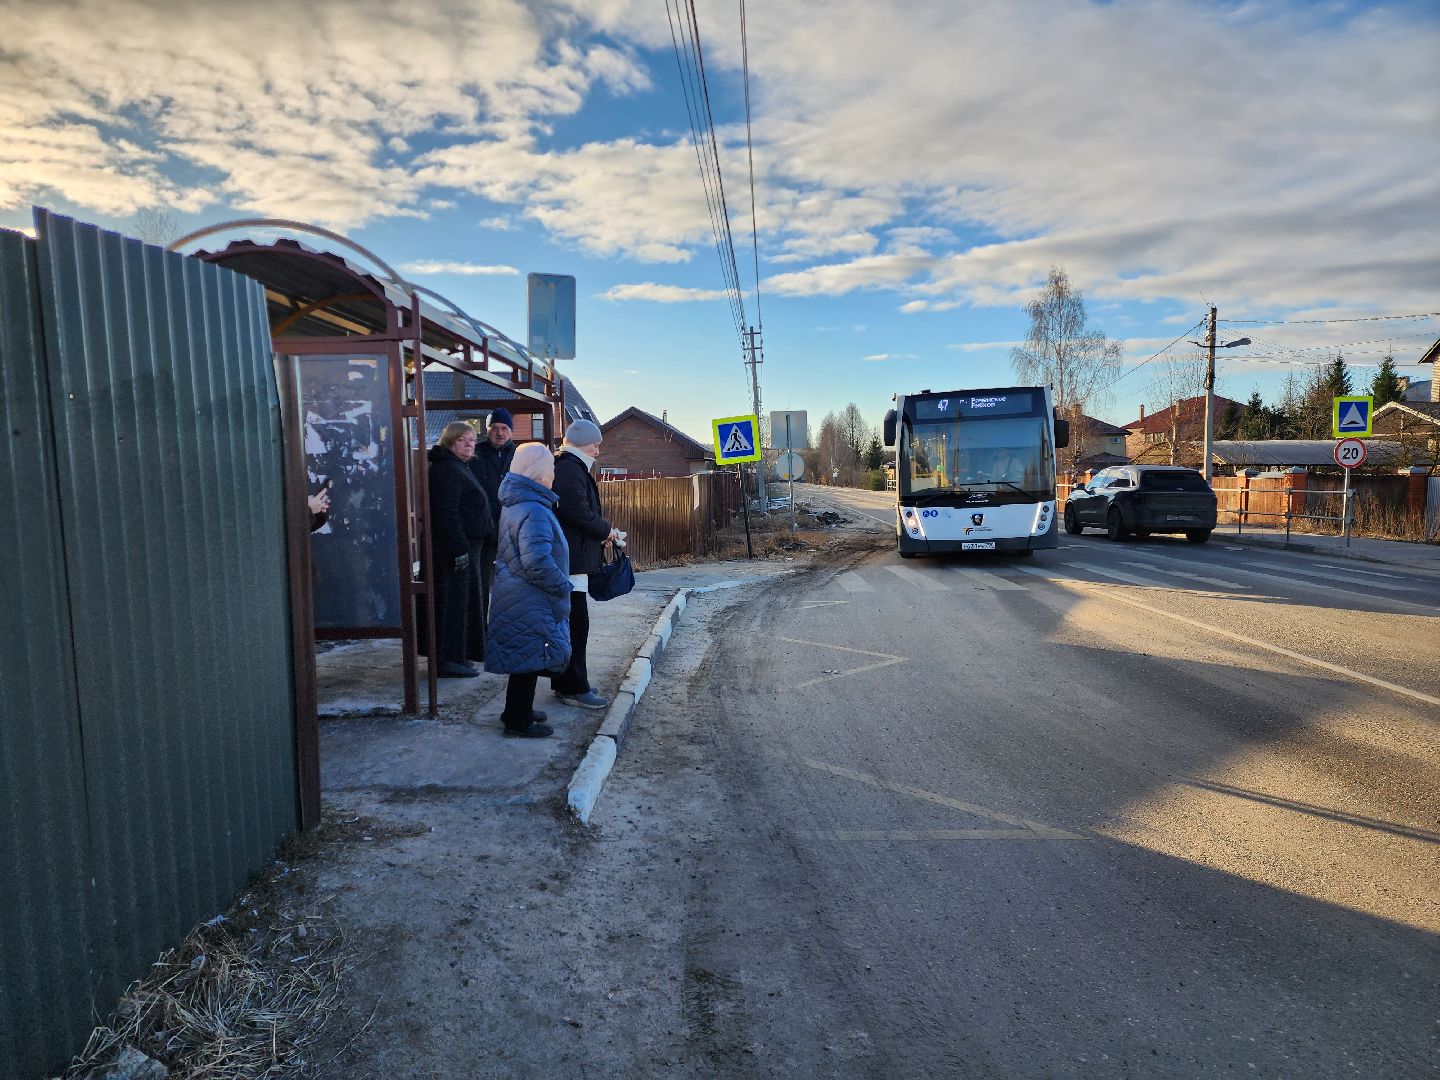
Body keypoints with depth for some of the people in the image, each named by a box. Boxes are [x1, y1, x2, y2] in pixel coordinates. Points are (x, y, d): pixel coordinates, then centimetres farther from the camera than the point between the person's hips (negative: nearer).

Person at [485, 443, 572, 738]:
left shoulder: (516, 503, 11)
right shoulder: (534, 511, -23)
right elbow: (538, 562, -29)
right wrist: (562, 586, -15)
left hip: (517, 599, 10)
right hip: (530, 603, -10)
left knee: (525, 658, 21)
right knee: (529, 659, 2)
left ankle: (518, 711, 34)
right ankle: (518, 721, 13)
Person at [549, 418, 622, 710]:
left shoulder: (570, 467, 20)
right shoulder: (570, 468, -14)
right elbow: (578, 512, -21)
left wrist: (601, 532, 9)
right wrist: (606, 530, -7)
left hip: (569, 555, 11)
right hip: (569, 557, -11)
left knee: (569, 621, 15)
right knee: (575, 622, -6)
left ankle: (566, 683, 23)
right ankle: (573, 689, 0)